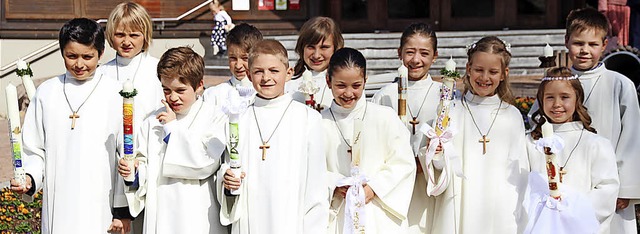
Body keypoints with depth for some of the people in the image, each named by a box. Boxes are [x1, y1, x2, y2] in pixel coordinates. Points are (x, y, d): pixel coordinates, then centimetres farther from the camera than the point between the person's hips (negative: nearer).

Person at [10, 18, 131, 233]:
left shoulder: (116, 95, -3)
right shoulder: (46, 92, 6)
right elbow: (34, 149, 13)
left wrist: (123, 210, -2)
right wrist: (30, 178, -7)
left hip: (100, 208, -3)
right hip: (57, 206, 3)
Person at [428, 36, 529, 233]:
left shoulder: (512, 116, 6)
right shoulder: (452, 112, 0)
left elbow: (519, 171, 7)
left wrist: (517, 216, 3)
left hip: (501, 210, 1)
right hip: (460, 207, -1)